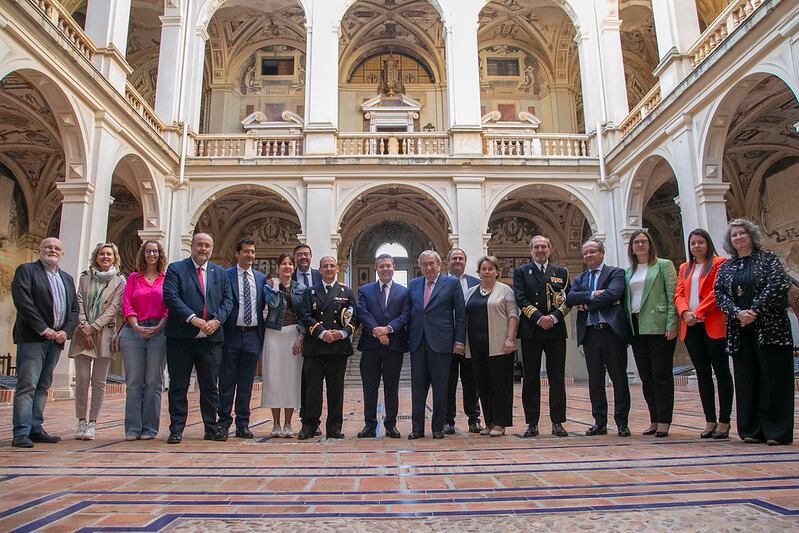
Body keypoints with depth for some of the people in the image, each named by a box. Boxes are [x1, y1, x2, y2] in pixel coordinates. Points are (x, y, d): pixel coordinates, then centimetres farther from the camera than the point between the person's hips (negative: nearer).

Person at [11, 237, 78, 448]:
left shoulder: (67, 279, 19)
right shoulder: (26, 270, 2)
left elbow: (74, 309, 15)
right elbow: (23, 302, -11)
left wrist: (66, 331, -2)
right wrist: (43, 329, -15)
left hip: (56, 339, 6)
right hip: (32, 338, -6)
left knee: (43, 386, 9)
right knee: (27, 385, -7)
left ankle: (35, 429, 14)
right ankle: (21, 433, -4)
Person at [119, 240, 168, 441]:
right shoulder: (133, 278, 14)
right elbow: (126, 305, 5)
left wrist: (158, 328, -11)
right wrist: (137, 327, -9)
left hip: (158, 332, -1)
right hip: (133, 331, 2)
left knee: (153, 381, 1)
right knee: (133, 381, 1)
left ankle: (149, 428, 7)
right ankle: (133, 428, 7)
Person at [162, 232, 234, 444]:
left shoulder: (220, 273, 15)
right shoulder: (175, 269, 3)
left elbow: (227, 300, 10)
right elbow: (170, 297, -9)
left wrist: (217, 320, -8)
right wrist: (193, 318, -20)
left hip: (211, 338, 3)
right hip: (181, 338, -3)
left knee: (210, 386, 9)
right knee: (178, 386, 5)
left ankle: (211, 429, 18)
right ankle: (176, 430, 14)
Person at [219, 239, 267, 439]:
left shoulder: (261, 278, 12)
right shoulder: (225, 275, 0)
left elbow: (262, 306, 13)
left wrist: (262, 334, 6)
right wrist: (220, 330, -9)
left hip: (253, 335, 3)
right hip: (231, 334, -3)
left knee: (246, 383, 8)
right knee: (227, 381, 5)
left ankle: (243, 424, 15)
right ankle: (224, 421, 15)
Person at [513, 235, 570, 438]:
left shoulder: (561, 272, 13)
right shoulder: (521, 272, 7)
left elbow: (568, 300, 5)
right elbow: (520, 299, -3)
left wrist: (553, 317, -11)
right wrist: (539, 318, -14)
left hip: (556, 330, 1)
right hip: (530, 331, -1)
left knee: (557, 378, 3)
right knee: (531, 379, 3)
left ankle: (557, 423, 11)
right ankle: (532, 423, 9)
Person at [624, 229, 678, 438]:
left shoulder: (663, 265, 2)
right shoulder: (628, 272, 16)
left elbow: (672, 295, -6)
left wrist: (671, 325, -14)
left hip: (658, 326, -5)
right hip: (636, 328, 5)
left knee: (662, 375, -2)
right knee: (646, 376, 8)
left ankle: (664, 421, 4)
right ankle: (654, 420, 15)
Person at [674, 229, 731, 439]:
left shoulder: (718, 263, 2)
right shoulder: (684, 268, 18)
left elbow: (717, 292, -9)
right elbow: (678, 294, 9)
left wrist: (698, 312, -15)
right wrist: (685, 312, -9)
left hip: (713, 325, -5)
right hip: (691, 327, 5)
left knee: (721, 372, 0)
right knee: (702, 374, 8)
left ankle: (724, 421, 4)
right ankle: (710, 421, 13)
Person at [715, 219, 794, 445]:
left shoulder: (767, 259, 4)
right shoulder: (725, 267, 14)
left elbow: (777, 285, -10)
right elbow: (719, 294, 4)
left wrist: (754, 311, -17)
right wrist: (737, 313, -13)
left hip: (769, 328, -3)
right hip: (740, 331, 4)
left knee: (773, 377, -2)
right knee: (746, 380, 4)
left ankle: (777, 431, 5)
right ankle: (751, 430, 11)